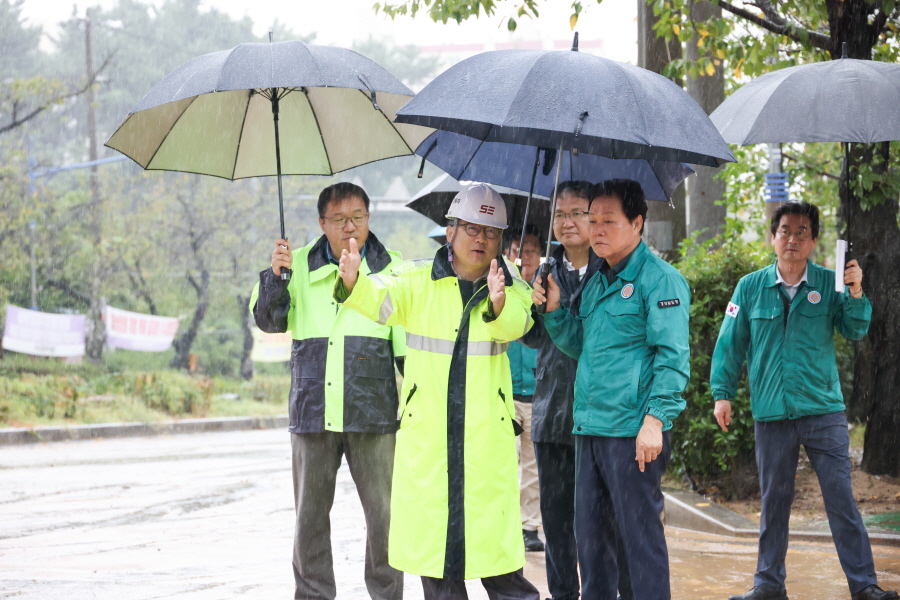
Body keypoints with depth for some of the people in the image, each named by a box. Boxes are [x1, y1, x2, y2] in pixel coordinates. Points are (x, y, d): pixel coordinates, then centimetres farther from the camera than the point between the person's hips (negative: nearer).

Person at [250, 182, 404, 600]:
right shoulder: (300, 266, 9)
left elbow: (408, 346, 9)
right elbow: (269, 321, 1)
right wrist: (275, 275, -16)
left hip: (372, 412, -1)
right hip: (313, 412, 1)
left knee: (383, 512, -1)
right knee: (310, 515, 7)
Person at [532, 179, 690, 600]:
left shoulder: (659, 278, -7)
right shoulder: (596, 282, 18)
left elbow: (672, 356, -13)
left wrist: (655, 419, -21)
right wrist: (554, 309, 9)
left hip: (632, 433, -8)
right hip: (589, 428, 8)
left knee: (640, 534, -4)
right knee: (590, 533, 13)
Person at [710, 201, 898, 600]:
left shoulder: (828, 284, 3)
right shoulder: (750, 287, 5)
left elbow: (855, 330, -4)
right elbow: (730, 343, 8)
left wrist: (856, 293, -21)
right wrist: (722, 394, 3)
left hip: (823, 410, -1)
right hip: (771, 414, 1)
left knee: (841, 498, -4)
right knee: (773, 501, 9)